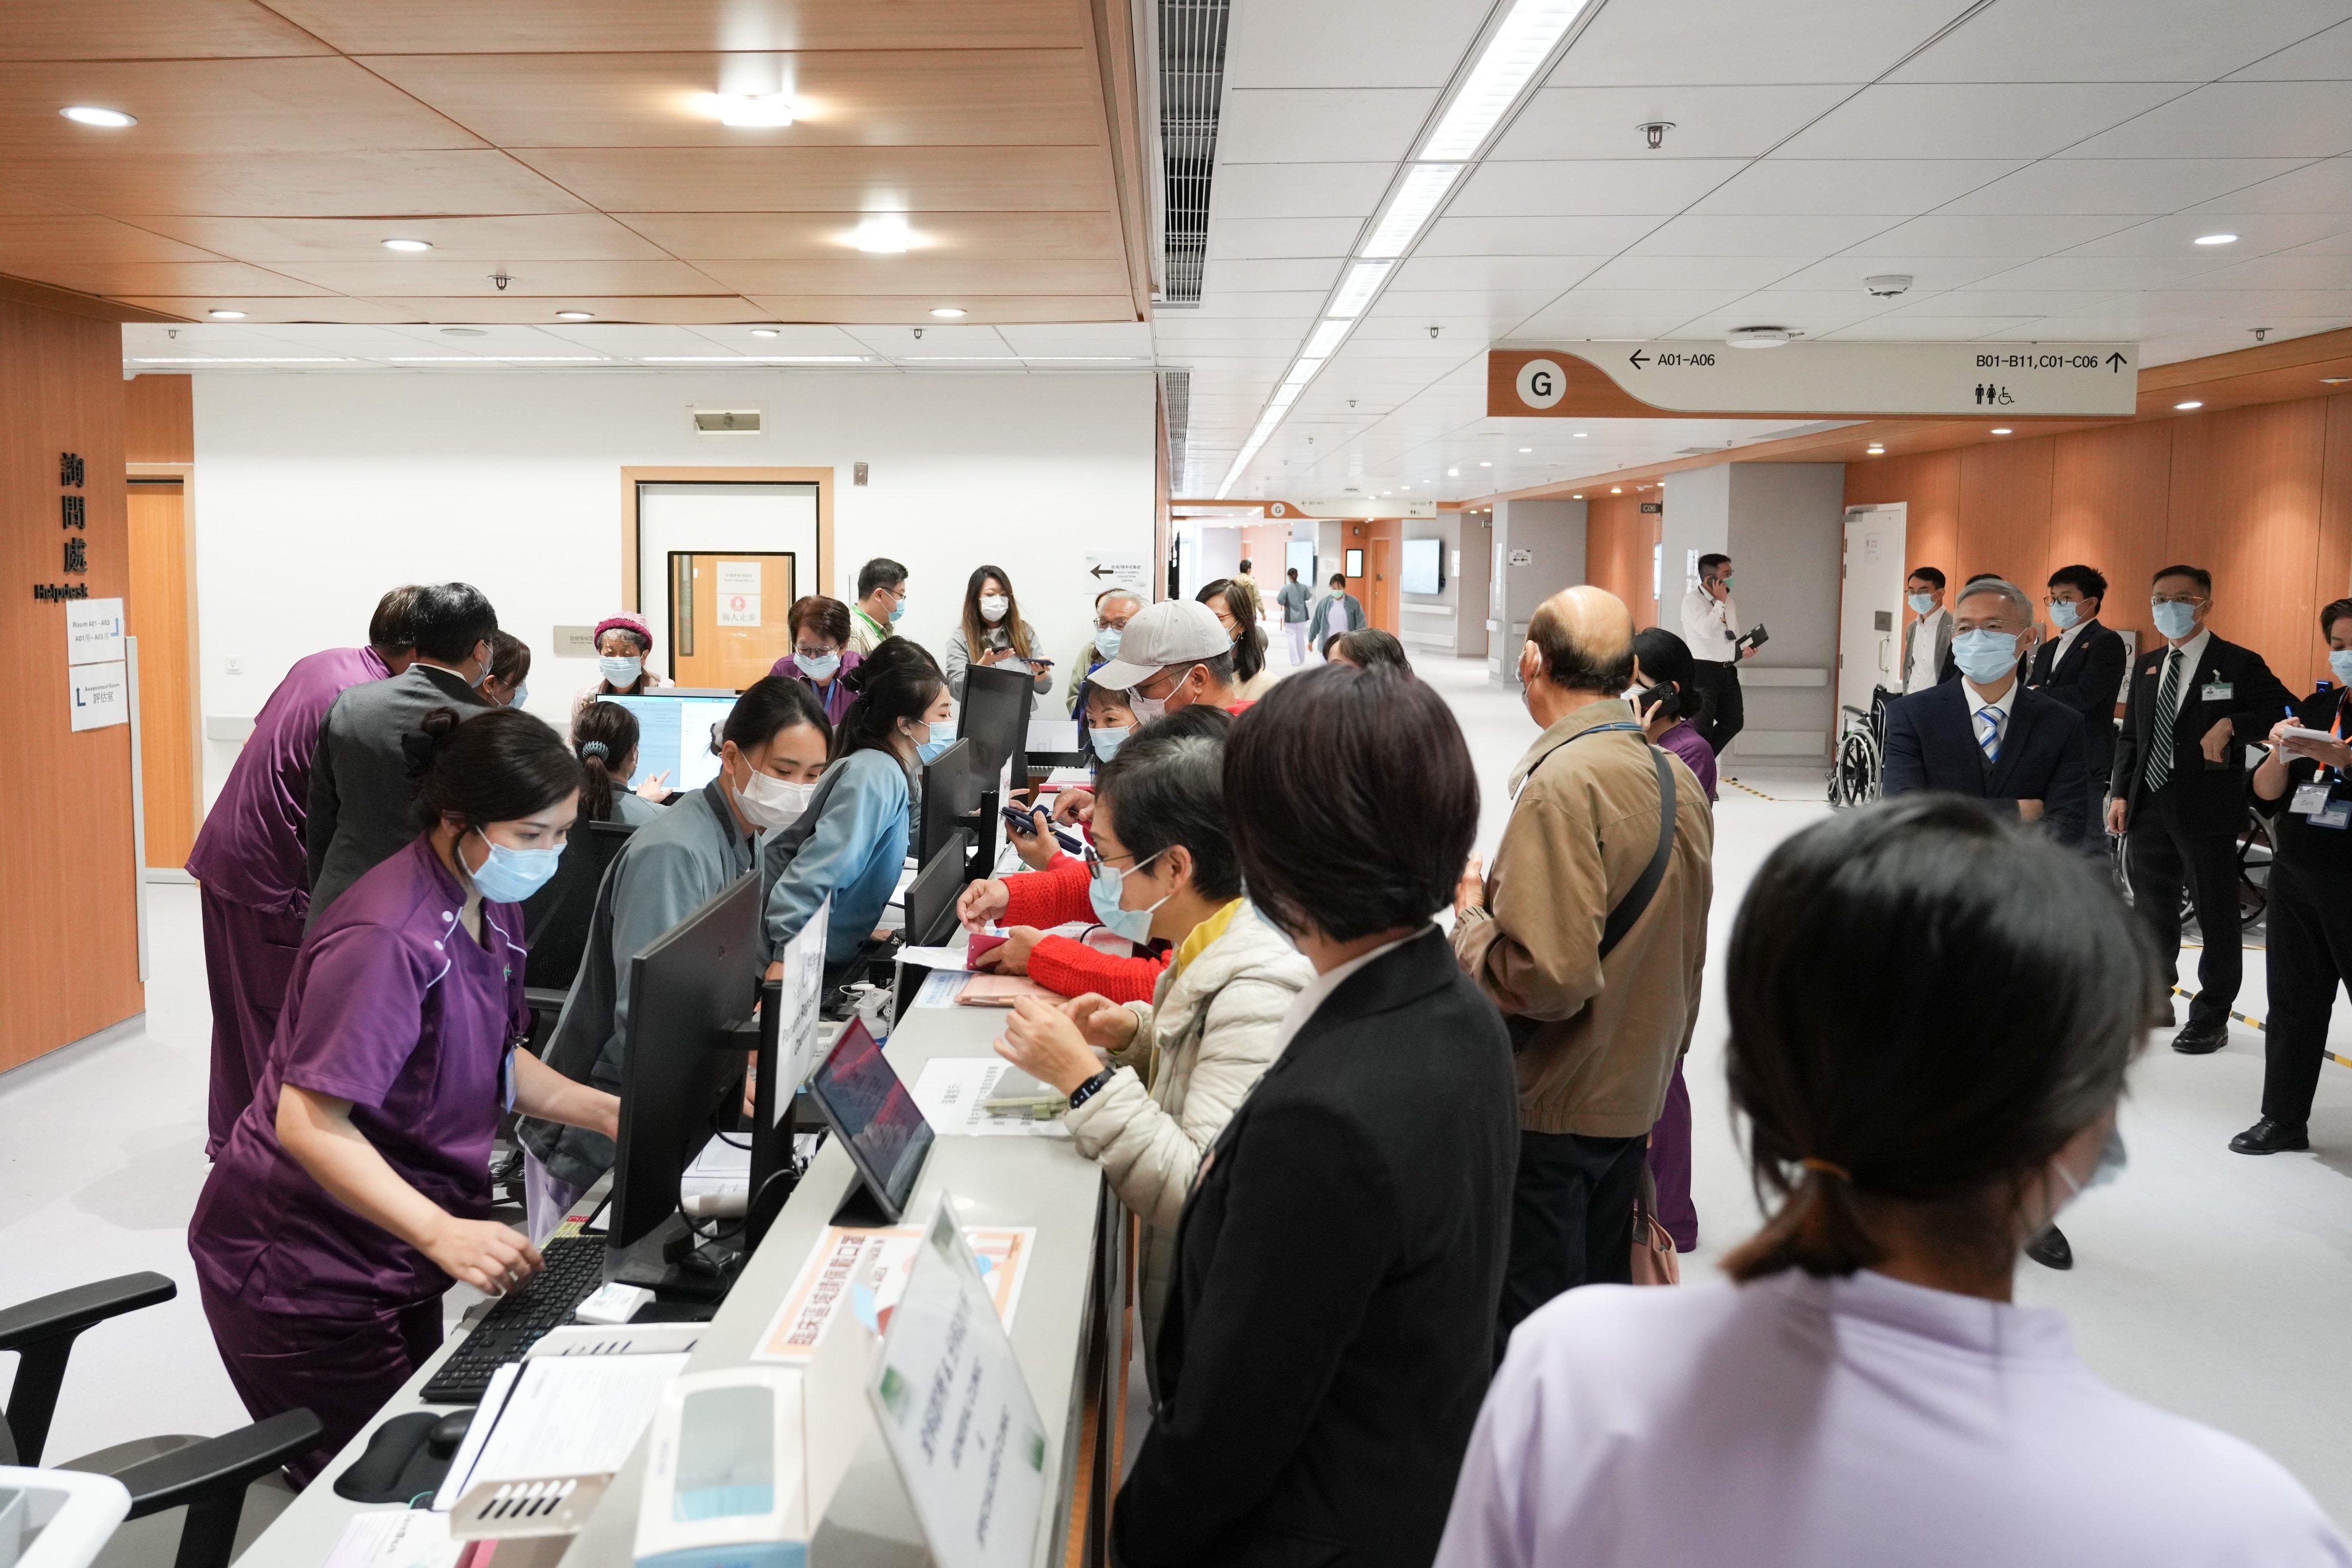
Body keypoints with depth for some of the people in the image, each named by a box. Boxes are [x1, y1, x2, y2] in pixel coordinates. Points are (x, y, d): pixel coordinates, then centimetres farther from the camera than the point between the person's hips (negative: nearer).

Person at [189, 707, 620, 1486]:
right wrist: (442, 1233, -39)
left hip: (400, 1253, 9)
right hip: (305, 1268, -9)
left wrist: (607, 1113, -1)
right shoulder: (387, 939, -29)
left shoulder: (492, 905, 3)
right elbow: (308, 1123, -31)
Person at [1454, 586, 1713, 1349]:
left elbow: (1546, 976, -28)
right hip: (1636, 1095, 8)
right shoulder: (1678, 778, 5)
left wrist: (1472, 912, -11)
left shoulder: (1562, 783, -22)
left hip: (1550, 1108, -8)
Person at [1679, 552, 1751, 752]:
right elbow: (1706, 629, -24)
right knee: (1702, 727, -4)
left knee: (1734, 722, 13)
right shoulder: (1692, 600, -10)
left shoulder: (1729, 601, 14)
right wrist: (1719, 602, -14)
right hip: (1703, 670, -8)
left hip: (1728, 670, 8)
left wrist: (1743, 648, 5)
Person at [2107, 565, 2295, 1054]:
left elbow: (2288, 711, -12)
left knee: (2216, 917, 4)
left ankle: (2212, 1017, 15)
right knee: (2151, 912, 15)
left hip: (2207, 810, -5)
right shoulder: (2147, 666, 12)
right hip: (2148, 808, 6)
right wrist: (2120, 793, 6)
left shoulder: (2239, 664, -6)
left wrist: (2232, 724, -23)